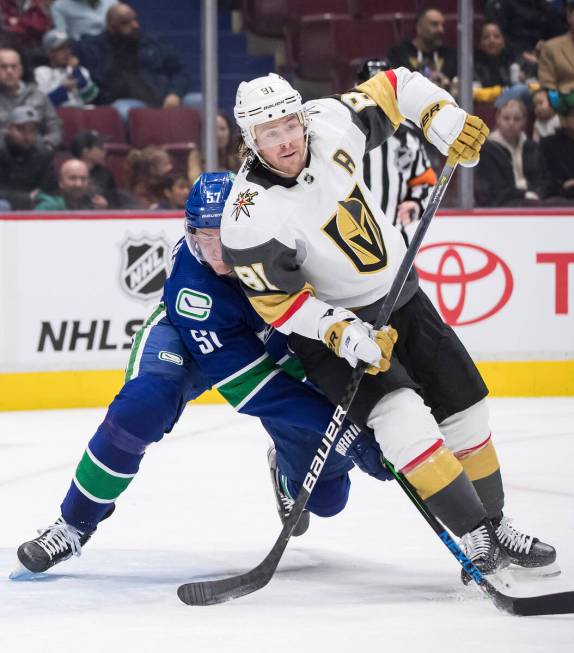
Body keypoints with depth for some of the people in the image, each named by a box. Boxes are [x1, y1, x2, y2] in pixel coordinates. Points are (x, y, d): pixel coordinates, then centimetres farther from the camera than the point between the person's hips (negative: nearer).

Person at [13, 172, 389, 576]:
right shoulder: (191, 289, -39)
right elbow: (253, 388, -39)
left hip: (286, 347, 3)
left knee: (325, 496, 0)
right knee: (143, 404, -35)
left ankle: (287, 471, 39)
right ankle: (75, 524, -16)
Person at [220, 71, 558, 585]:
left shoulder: (333, 123, -16)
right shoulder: (252, 218, -28)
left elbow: (394, 89, 1)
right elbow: (277, 301, -21)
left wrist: (444, 121, -10)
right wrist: (341, 333, -28)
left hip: (400, 296, 6)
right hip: (331, 323, -6)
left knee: (465, 411, 8)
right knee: (401, 416, -25)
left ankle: (496, 525, 25)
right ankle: (475, 538, -19)